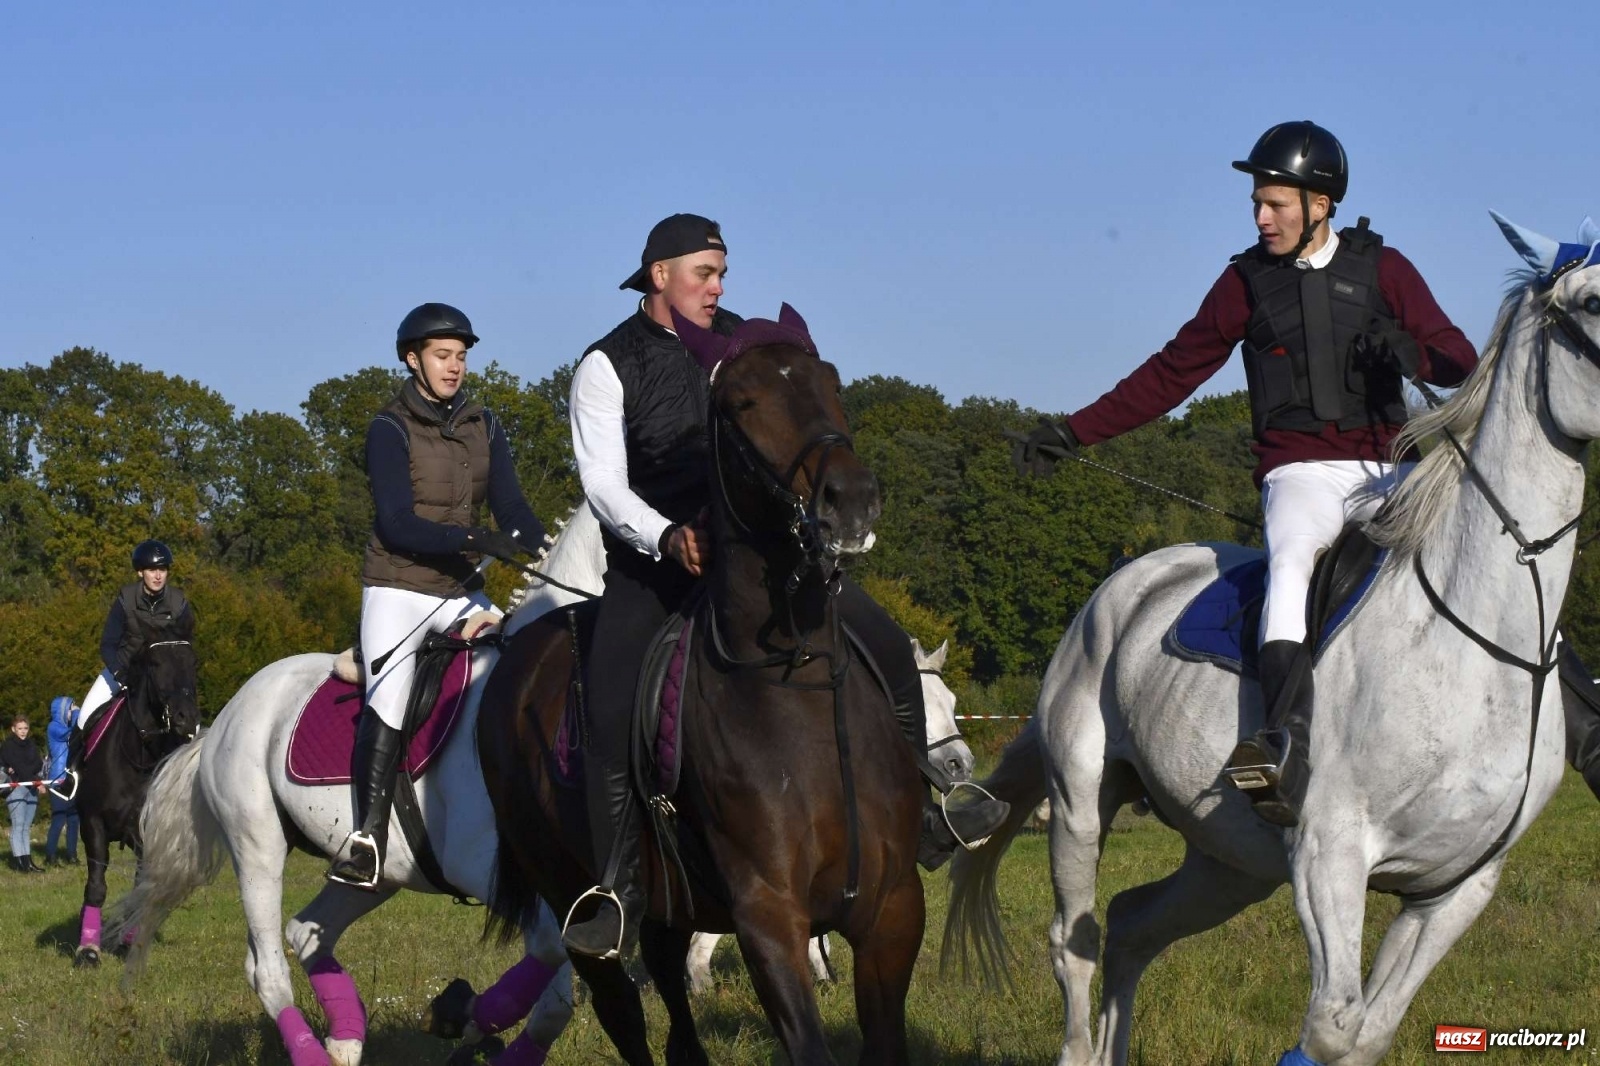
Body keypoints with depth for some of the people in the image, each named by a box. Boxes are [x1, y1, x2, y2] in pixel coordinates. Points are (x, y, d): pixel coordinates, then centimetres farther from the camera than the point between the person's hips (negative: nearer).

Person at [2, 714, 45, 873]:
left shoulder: (31, 746, 16)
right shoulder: (8, 746, -2)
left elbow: (39, 765, 2)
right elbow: (19, 767, -12)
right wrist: (36, 781, -17)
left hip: (32, 789, 6)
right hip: (16, 787, -6)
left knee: (26, 827, 6)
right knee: (18, 825, -10)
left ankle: (27, 861, 4)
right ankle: (18, 861, -13)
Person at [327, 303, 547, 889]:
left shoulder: (483, 426, 10)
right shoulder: (390, 428, -7)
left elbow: (512, 507, 5)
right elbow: (398, 524, -16)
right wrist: (473, 540, -29)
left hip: (462, 590, 5)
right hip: (398, 585, -5)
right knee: (389, 699, -22)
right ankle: (369, 832, -21)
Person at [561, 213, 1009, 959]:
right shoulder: (608, 366, -5)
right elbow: (605, 484, -13)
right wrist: (668, 537, -30)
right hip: (653, 561, -4)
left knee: (886, 646, -4)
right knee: (611, 714, -22)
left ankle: (918, 818, 11)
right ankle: (619, 894, -14)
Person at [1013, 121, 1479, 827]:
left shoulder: (1381, 268, 9)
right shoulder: (1247, 281, 11)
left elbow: (1461, 362, 6)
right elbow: (1172, 374, 18)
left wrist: (1412, 353, -18)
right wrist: (1074, 432, 15)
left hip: (1385, 471, 2)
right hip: (1300, 472, -1)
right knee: (1290, 564, -34)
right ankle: (1287, 749, -52)